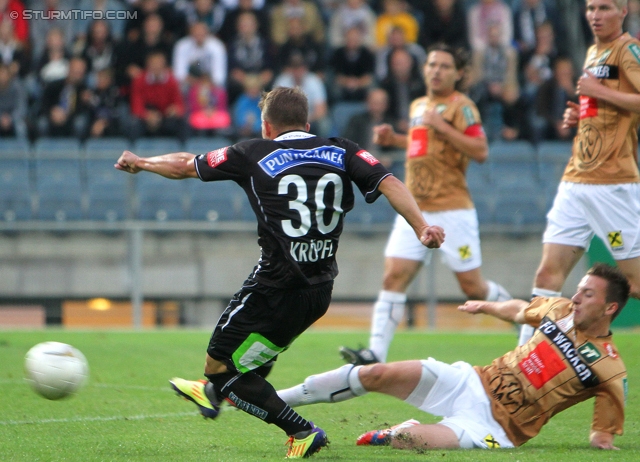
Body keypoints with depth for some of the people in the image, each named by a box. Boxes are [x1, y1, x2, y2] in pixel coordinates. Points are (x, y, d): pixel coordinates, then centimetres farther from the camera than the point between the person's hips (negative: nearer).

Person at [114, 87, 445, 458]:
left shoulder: (255, 155, -3)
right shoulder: (342, 152, 4)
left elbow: (183, 166, 7)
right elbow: (389, 183, -10)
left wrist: (139, 162, 24)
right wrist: (421, 227, -16)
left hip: (278, 291, -6)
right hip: (320, 291, 7)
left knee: (221, 366, 6)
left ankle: (302, 432, 0)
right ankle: (213, 392, 55)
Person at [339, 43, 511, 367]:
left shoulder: (461, 106, -7)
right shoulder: (418, 106, 16)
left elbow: (480, 151, -18)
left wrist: (441, 126, -21)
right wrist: (393, 139, 17)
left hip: (451, 210, -6)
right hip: (415, 209, 6)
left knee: (472, 286, -1)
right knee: (393, 277, -7)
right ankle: (375, 353, -11)